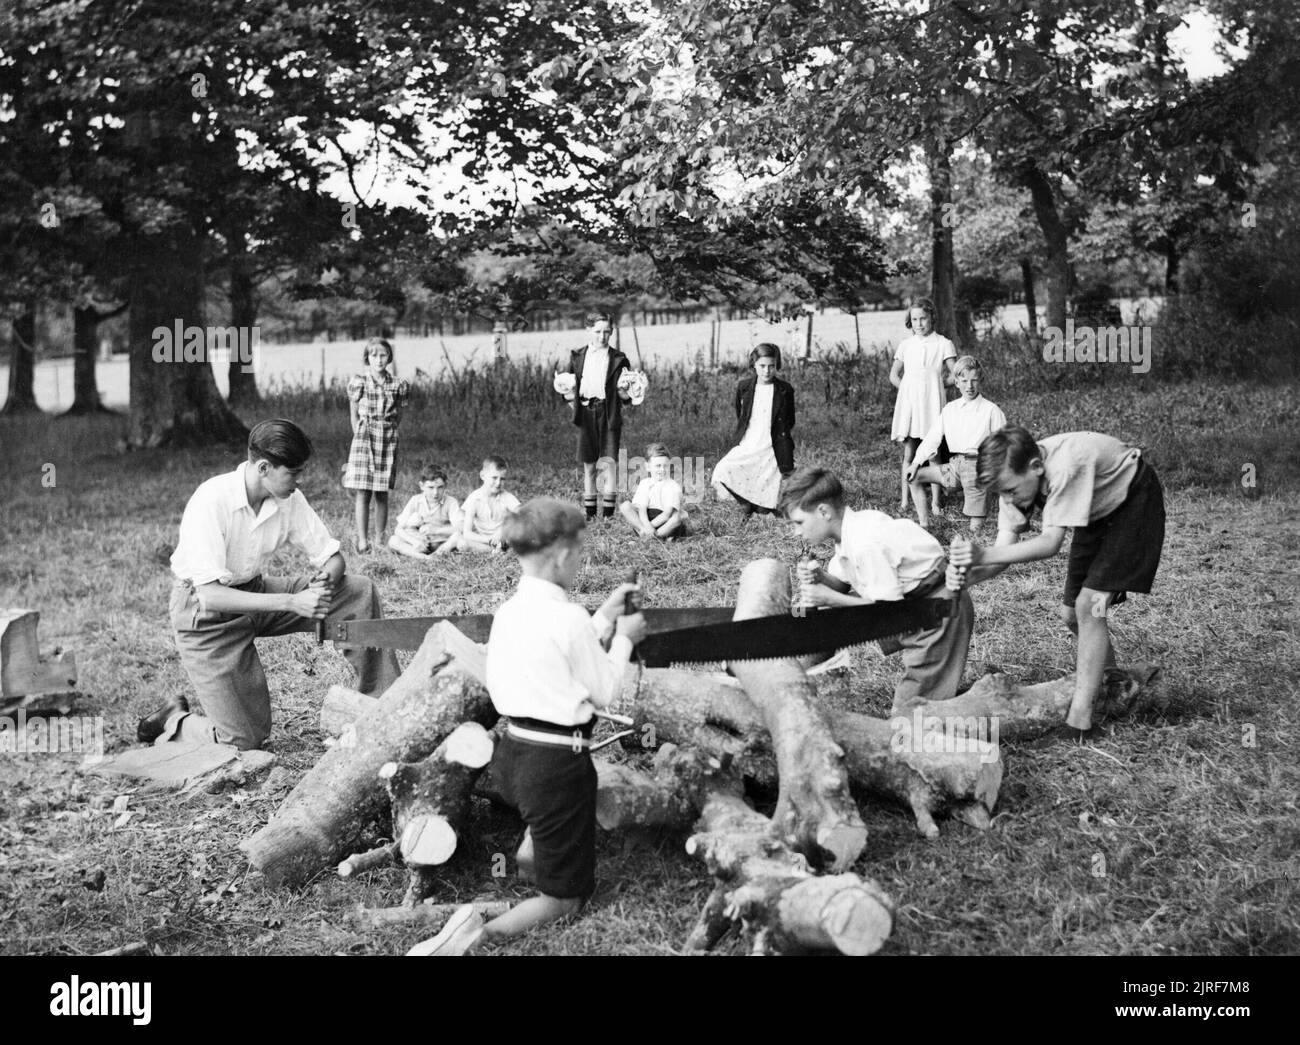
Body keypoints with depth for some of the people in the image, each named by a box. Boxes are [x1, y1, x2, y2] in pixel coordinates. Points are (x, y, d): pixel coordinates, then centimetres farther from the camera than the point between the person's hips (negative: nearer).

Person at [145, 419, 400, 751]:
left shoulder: (290, 499, -11)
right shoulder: (212, 501, -28)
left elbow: (332, 558, -3)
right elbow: (210, 594, -33)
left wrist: (325, 580, -28)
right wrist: (292, 602, -40)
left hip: (257, 591, 6)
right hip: (205, 611, -6)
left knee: (360, 592, -12)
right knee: (244, 740, -11)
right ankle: (173, 722, 18)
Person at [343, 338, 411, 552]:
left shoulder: (398, 385, 3)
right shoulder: (358, 382, -1)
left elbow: (398, 415, 11)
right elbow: (354, 414, 5)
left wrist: (388, 434, 3)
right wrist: (360, 435, 1)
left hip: (388, 440, 2)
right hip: (364, 437, -2)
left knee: (382, 494, 5)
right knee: (362, 492, -7)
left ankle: (379, 540, 12)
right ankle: (362, 541, -6)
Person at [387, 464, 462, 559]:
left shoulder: (451, 502, -12)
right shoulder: (416, 501, -4)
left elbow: (460, 528, -27)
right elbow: (399, 529, -8)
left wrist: (436, 530, -39)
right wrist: (415, 541, -27)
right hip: (422, 544, 3)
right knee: (393, 541, -22)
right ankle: (422, 557, -35)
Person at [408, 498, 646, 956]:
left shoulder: (508, 610, 3)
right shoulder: (568, 618, -18)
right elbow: (604, 691, -6)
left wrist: (604, 617, 20)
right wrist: (623, 638, 8)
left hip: (511, 753, 7)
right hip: (557, 762, -7)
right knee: (564, 896, 7)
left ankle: (531, 847, 26)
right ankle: (484, 933, -18)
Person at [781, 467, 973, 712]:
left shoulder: (865, 544, -28)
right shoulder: (850, 531, 0)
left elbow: (890, 606, -24)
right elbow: (842, 583, 9)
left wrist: (828, 597, -21)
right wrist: (819, 577, -13)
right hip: (912, 599, 10)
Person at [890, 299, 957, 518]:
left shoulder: (943, 344, 2)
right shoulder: (905, 345, 11)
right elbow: (894, 375, 17)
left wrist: (937, 383, 2)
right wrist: (907, 389, 4)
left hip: (931, 402, -3)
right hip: (908, 401, 3)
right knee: (908, 454, 3)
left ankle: (935, 502, 1)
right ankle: (905, 500, 6)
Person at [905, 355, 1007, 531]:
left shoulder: (991, 410, 0)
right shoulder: (949, 409, 13)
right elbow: (932, 439, 12)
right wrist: (916, 463, 1)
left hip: (977, 465, -5)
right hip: (954, 465, 5)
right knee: (913, 476, -6)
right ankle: (924, 523, -3)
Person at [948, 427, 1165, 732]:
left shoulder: (1066, 466, -41)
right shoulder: (1016, 477, -18)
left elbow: (1051, 543, -43)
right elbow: (1005, 548, -20)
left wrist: (983, 555, -52)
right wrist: (973, 574, -41)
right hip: (1100, 512, 7)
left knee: (1090, 605, -19)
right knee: (1071, 613, 7)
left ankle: (1079, 718, -15)